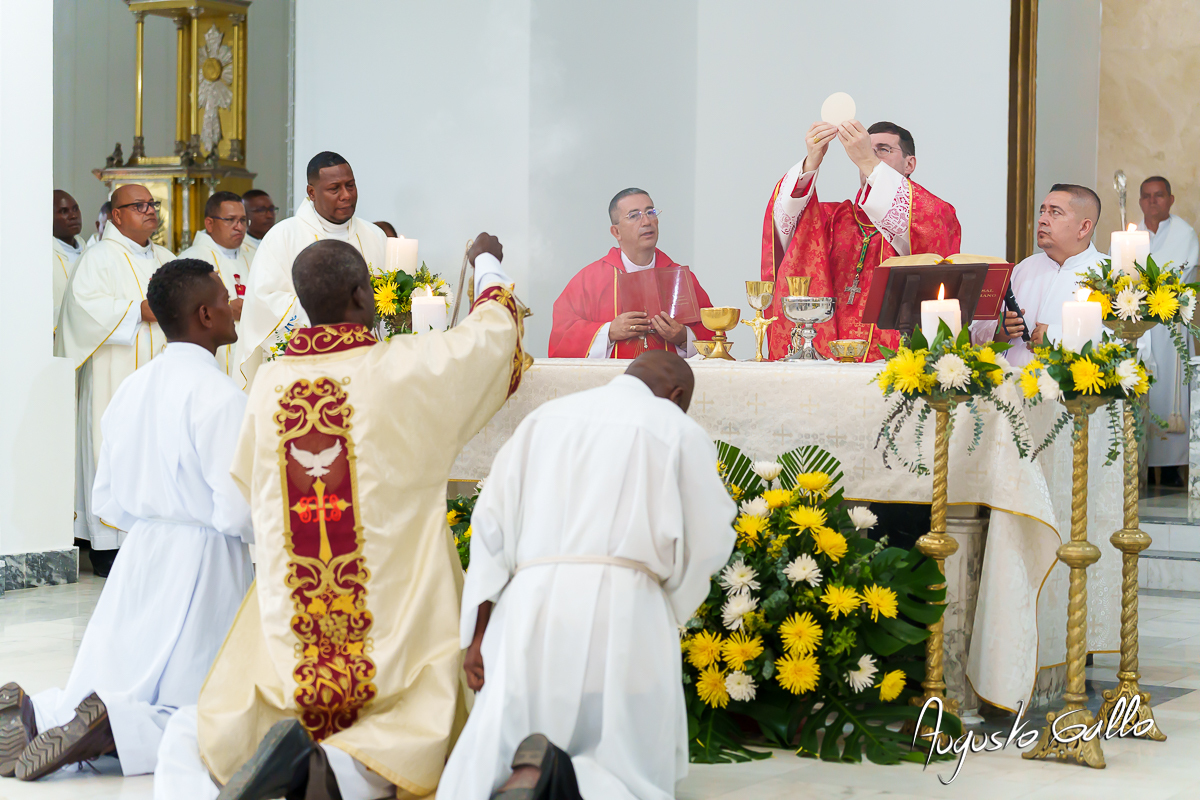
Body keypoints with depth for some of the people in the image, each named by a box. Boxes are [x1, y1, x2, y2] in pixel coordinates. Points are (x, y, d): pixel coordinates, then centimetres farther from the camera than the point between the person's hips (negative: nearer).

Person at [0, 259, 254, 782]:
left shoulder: (130, 390, 7)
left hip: (138, 560, 7)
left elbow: (108, 503, 13)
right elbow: (239, 512, -19)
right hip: (204, 564, -7)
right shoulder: (218, 395, -16)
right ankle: (108, 728, -23)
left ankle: (42, 714, -9)